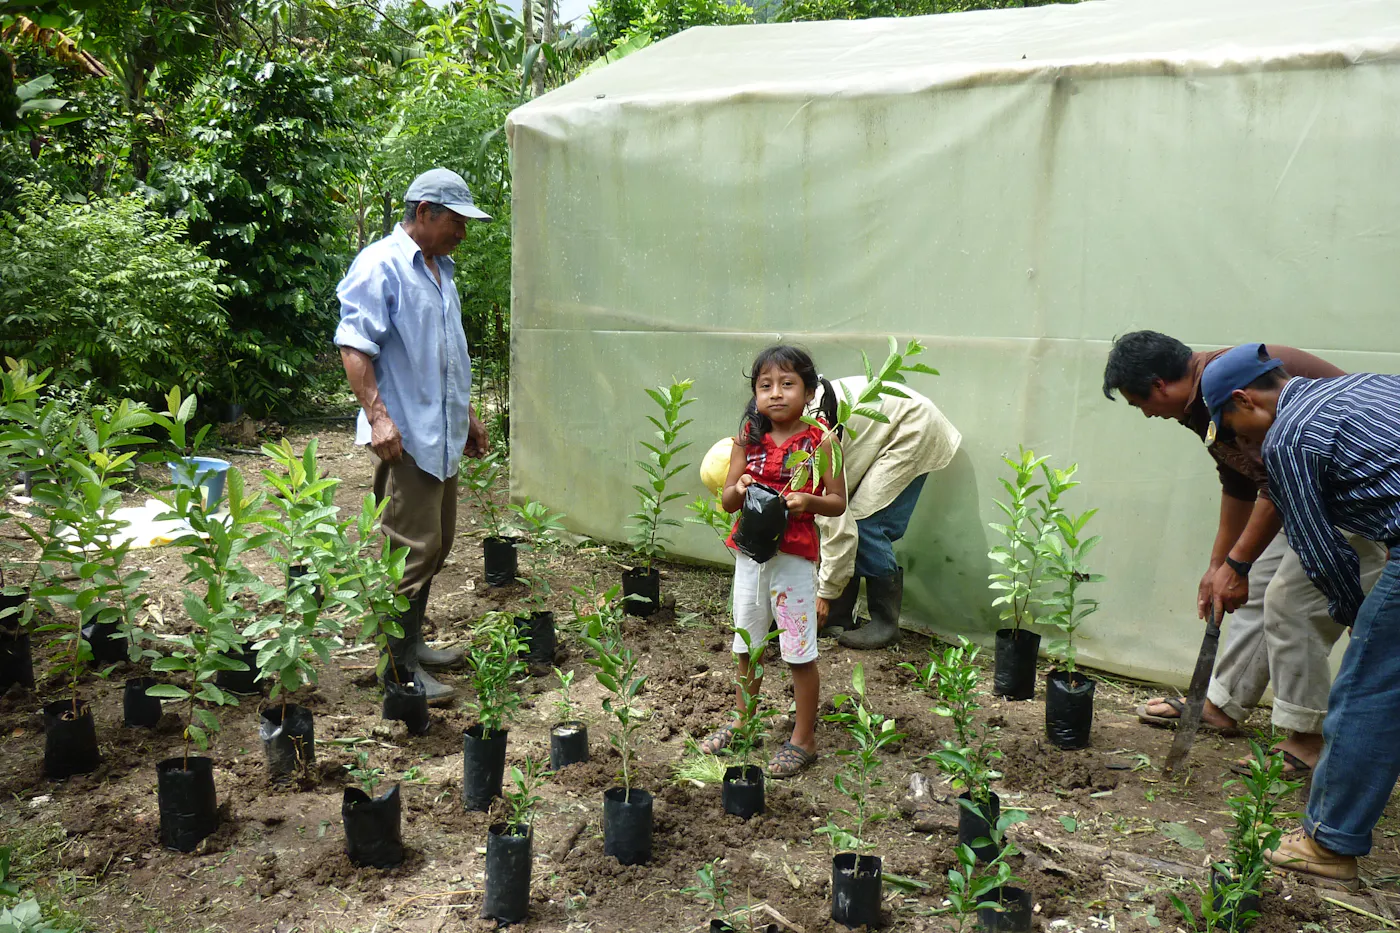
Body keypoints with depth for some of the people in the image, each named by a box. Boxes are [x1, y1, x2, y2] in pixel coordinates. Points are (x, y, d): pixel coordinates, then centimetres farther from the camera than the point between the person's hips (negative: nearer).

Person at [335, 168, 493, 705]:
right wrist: (377, 416, -25)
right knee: (414, 548, -8)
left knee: (436, 544, 15)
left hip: (441, 434, 10)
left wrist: (467, 414, 25)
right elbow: (354, 346, -17)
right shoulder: (380, 265, -10)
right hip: (404, 434, -9)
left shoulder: (441, 269, 18)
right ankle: (402, 667, 1)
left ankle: (411, 641, 28)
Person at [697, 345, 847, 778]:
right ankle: (742, 722, 36)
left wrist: (807, 501, -23)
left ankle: (803, 739, 18)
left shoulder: (819, 442, -7)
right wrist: (739, 489, -17)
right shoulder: (749, 438, 3)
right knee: (746, 645, 18)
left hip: (795, 556, -4)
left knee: (799, 652, 3)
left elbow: (838, 501, -4)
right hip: (749, 552, 4)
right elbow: (726, 500, 5)